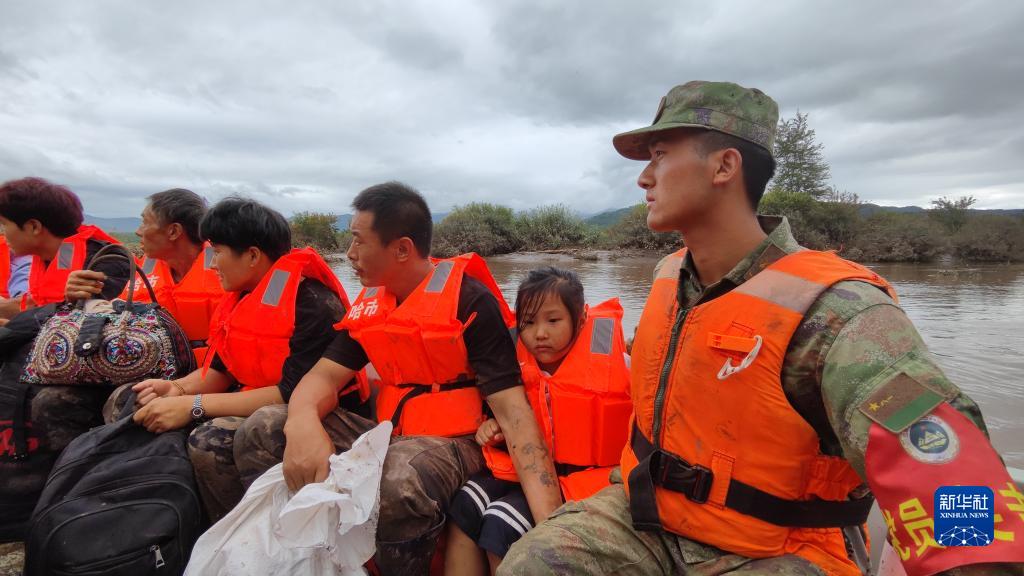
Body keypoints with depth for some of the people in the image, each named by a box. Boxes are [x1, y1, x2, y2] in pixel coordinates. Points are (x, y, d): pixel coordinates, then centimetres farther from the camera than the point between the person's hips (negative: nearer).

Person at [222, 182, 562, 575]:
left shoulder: (470, 300, -16)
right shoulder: (369, 303, 6)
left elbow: (512, 411, -22)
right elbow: (325, 374, 1)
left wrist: (549, 522, -32)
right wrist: (303, 423, -25)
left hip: (454, 442, -6)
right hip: (389, 435, 6)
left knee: (400, 479, -38)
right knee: (264, 431, -6)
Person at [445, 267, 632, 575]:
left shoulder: (612, 364, -11)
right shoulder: (521, 371, 5)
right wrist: (496, 432, 2)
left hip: (586, 478, -5)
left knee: (501, 523, -22)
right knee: (464, 504, -15)